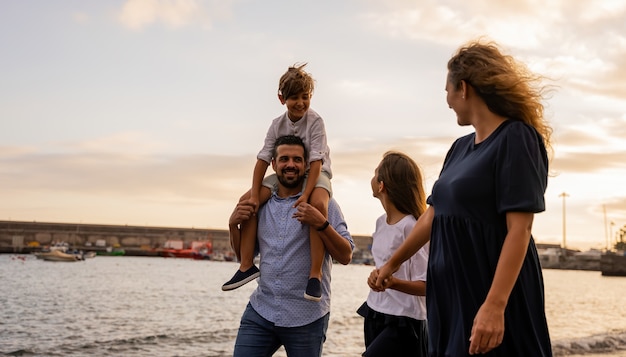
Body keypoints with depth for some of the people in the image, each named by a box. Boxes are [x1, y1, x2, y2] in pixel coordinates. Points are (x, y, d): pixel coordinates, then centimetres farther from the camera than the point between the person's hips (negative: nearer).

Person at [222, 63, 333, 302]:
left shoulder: (315, 121, -16)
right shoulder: (277, 125, -2)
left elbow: (316, 161, -23)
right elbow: (263, 159, -6)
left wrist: (305, 194, -32)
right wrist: (255, 195, -15)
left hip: (315, 174, -5)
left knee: (318, 203, -39)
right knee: (246, 201, -12)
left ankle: (315, 273, -34)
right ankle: (247, 265, -8)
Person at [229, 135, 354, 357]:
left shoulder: (322, 203, -2)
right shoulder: (261, 204, 9)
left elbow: (345, 256, -7)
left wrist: (322, 224, -21)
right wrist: (233, 224, 0)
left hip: (306, 318, -3)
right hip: (260, 311, 3)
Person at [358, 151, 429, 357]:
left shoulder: (411, 227, -17)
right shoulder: (382, 223, 7)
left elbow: (425, 285, -19)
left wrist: (392, 282, -36)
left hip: (402, 324, -8)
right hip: (374, 317, 8)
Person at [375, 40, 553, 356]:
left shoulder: (516, 138, -12)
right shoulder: (461, 147, 12)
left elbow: (520, 229, -20)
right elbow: (432, 216, 19)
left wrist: (495, 305, -26)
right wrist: (392, 263, 27)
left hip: (492, 293, -8)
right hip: (451, 291, 8)